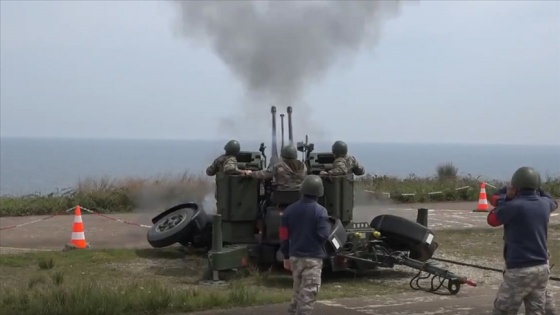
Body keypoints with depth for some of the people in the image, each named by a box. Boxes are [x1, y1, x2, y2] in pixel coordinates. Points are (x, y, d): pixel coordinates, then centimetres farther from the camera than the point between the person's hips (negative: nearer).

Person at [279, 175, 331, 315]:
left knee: (298, 288, 20)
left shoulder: (290, 210, 3)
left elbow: (284, 236, 5)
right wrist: (328, 226, 5)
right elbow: (323, 235, -17)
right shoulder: (320, 211, -12)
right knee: (309, 291, -2)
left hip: (295, 256, 5)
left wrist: (286, 256, 15)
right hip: (313, 257, -5)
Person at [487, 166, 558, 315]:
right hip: (542, 268, 6)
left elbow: (491, 220, 3)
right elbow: (554, 203, 31)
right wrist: (538, 190, 24)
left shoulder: (514, 206, -16)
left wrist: (506, 198, 7)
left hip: (520, 270, -6)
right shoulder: (545, 204, 3)